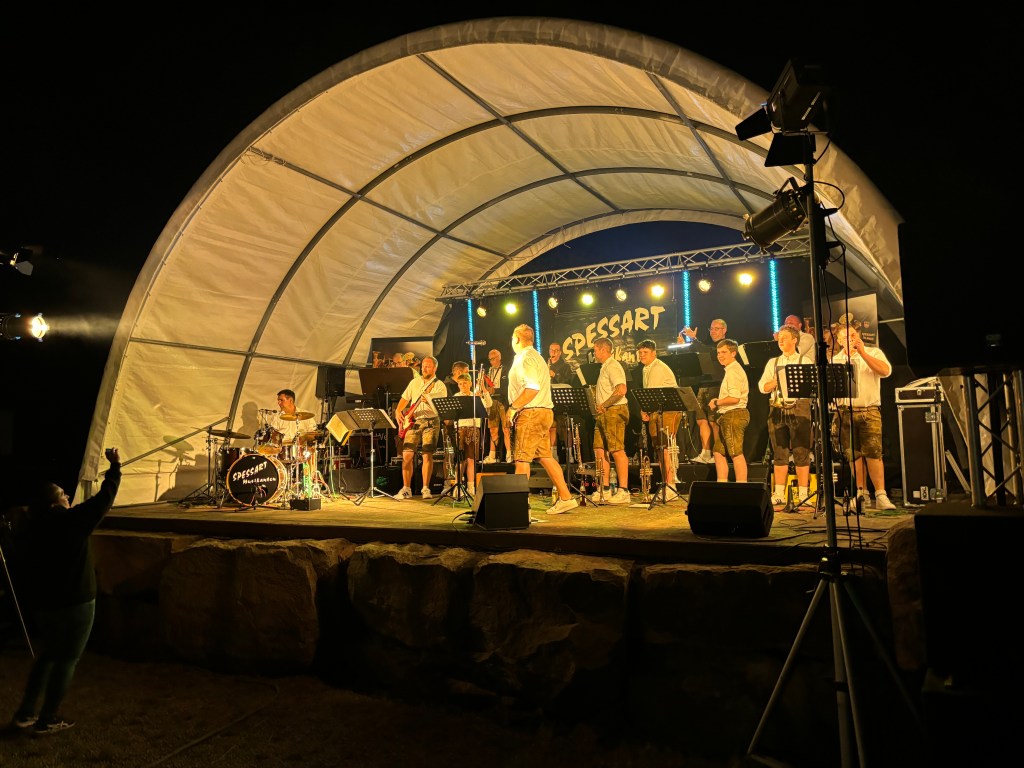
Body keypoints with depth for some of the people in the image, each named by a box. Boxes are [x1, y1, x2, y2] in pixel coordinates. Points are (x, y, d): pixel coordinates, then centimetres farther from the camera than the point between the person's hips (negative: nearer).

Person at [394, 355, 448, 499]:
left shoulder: (439, 385, 0)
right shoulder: (414, 382, 14)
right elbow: (404, 399, 20)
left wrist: (429, 401, -26)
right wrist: (398, 411, 4)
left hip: (430, 422, -3)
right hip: (412, 422, 3)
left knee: (427, 455, -7)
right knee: (407, 454, -5)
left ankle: (426, 489, 3)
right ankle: (406, 489, 3)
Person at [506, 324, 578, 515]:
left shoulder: (525, 358, -11)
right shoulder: (536, 356, 22)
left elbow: (532, 388, -23)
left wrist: (513, 407, -17)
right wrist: (517, 408, 18)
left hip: (531, 413, -10)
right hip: (543, 413, 10)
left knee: (521, 458, -8)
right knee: (545, 457, 11)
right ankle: (566, 498, 12)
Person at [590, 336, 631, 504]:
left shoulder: (613, 366, -11)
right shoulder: (605, 367, 20)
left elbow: (621, 390, -24)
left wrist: (604, 405, -17)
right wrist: (600, 406, 11)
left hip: (614, 412, -10)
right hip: (604, 414, 10)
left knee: (617, 451, -9)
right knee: (600, 451, 8)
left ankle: (623, 491, -6)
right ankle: (604, 490, 13)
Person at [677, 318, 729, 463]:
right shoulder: (710, 346, 23)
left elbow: (711, 354, -18)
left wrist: (694, 339, -18)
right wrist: (684, 344, 11)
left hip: (717, 387, -8)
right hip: (704, 387, 8)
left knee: (714, 422, -9)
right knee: (701, 420, 5)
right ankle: (705, 454, 9)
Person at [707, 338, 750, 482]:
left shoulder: (733, 371, -14)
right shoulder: (731, 370, 20)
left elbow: (734, 398, -24)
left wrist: (716, 402, -11)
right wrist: (718, 402, 12)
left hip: (733, 415, -11)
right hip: (728, 416, 11)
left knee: (736, 454, -9)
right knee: (719, 452, 12)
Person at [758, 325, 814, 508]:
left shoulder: (805, 361, 8)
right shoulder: (773, 362, 17)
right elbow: (762, 386, 8)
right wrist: (778, 380, -8)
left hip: (799, 408, -3)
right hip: (777, 409, 3)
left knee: (801, 453, -4)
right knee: (779, 453, 4)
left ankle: (803, 494, 1)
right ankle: (779, 494, 9)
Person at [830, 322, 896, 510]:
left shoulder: (874, 352, 7)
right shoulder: (835, 360, 13)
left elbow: (886, 371, -10)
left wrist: (862, 353, -14)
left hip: (869, 410, -2)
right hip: (844, 411, 2)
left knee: (873, 452, -13)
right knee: (853, 455, 3)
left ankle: (881, 496, -12)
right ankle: (862, 494, 12)